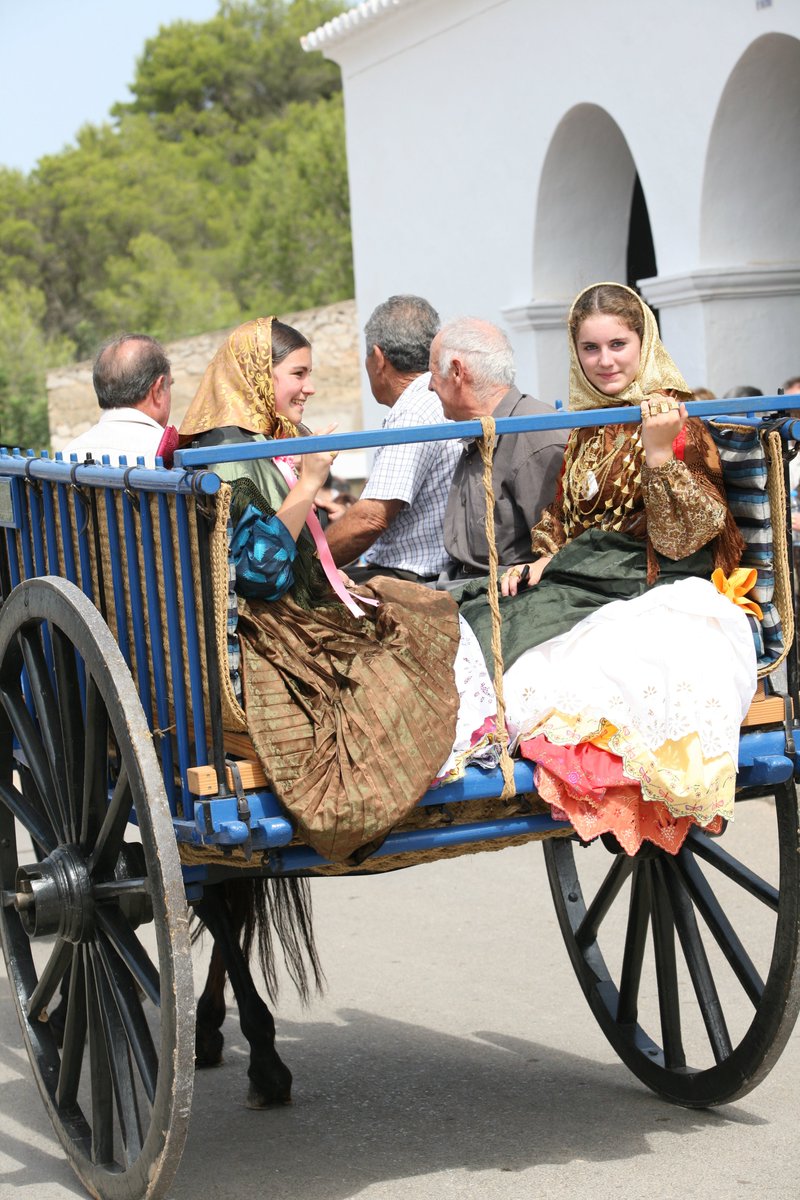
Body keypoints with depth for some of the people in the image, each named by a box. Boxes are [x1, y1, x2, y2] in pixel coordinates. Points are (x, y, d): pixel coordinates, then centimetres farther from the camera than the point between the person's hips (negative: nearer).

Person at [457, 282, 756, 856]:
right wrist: (539, 563, 7)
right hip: (582, 582, 7)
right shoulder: (583, 428, 20)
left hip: (652, 593, -6)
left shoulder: (678, 421, 0)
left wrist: (660, 453, -21)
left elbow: (681, 538, -8)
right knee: (482, 621, -23)